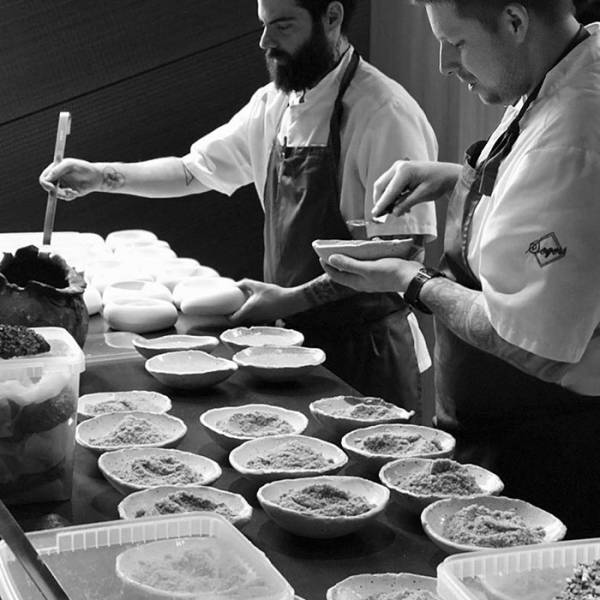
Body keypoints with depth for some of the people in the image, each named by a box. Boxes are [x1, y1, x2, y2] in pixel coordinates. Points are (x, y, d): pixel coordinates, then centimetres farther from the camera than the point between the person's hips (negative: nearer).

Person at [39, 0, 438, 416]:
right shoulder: (274, 104, 5)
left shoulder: (386, 114, -19)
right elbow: (195, 169, 14)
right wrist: (101, 176, 1)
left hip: (364, 349, -7)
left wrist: (294, 299, -23)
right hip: (297, 335, 7)